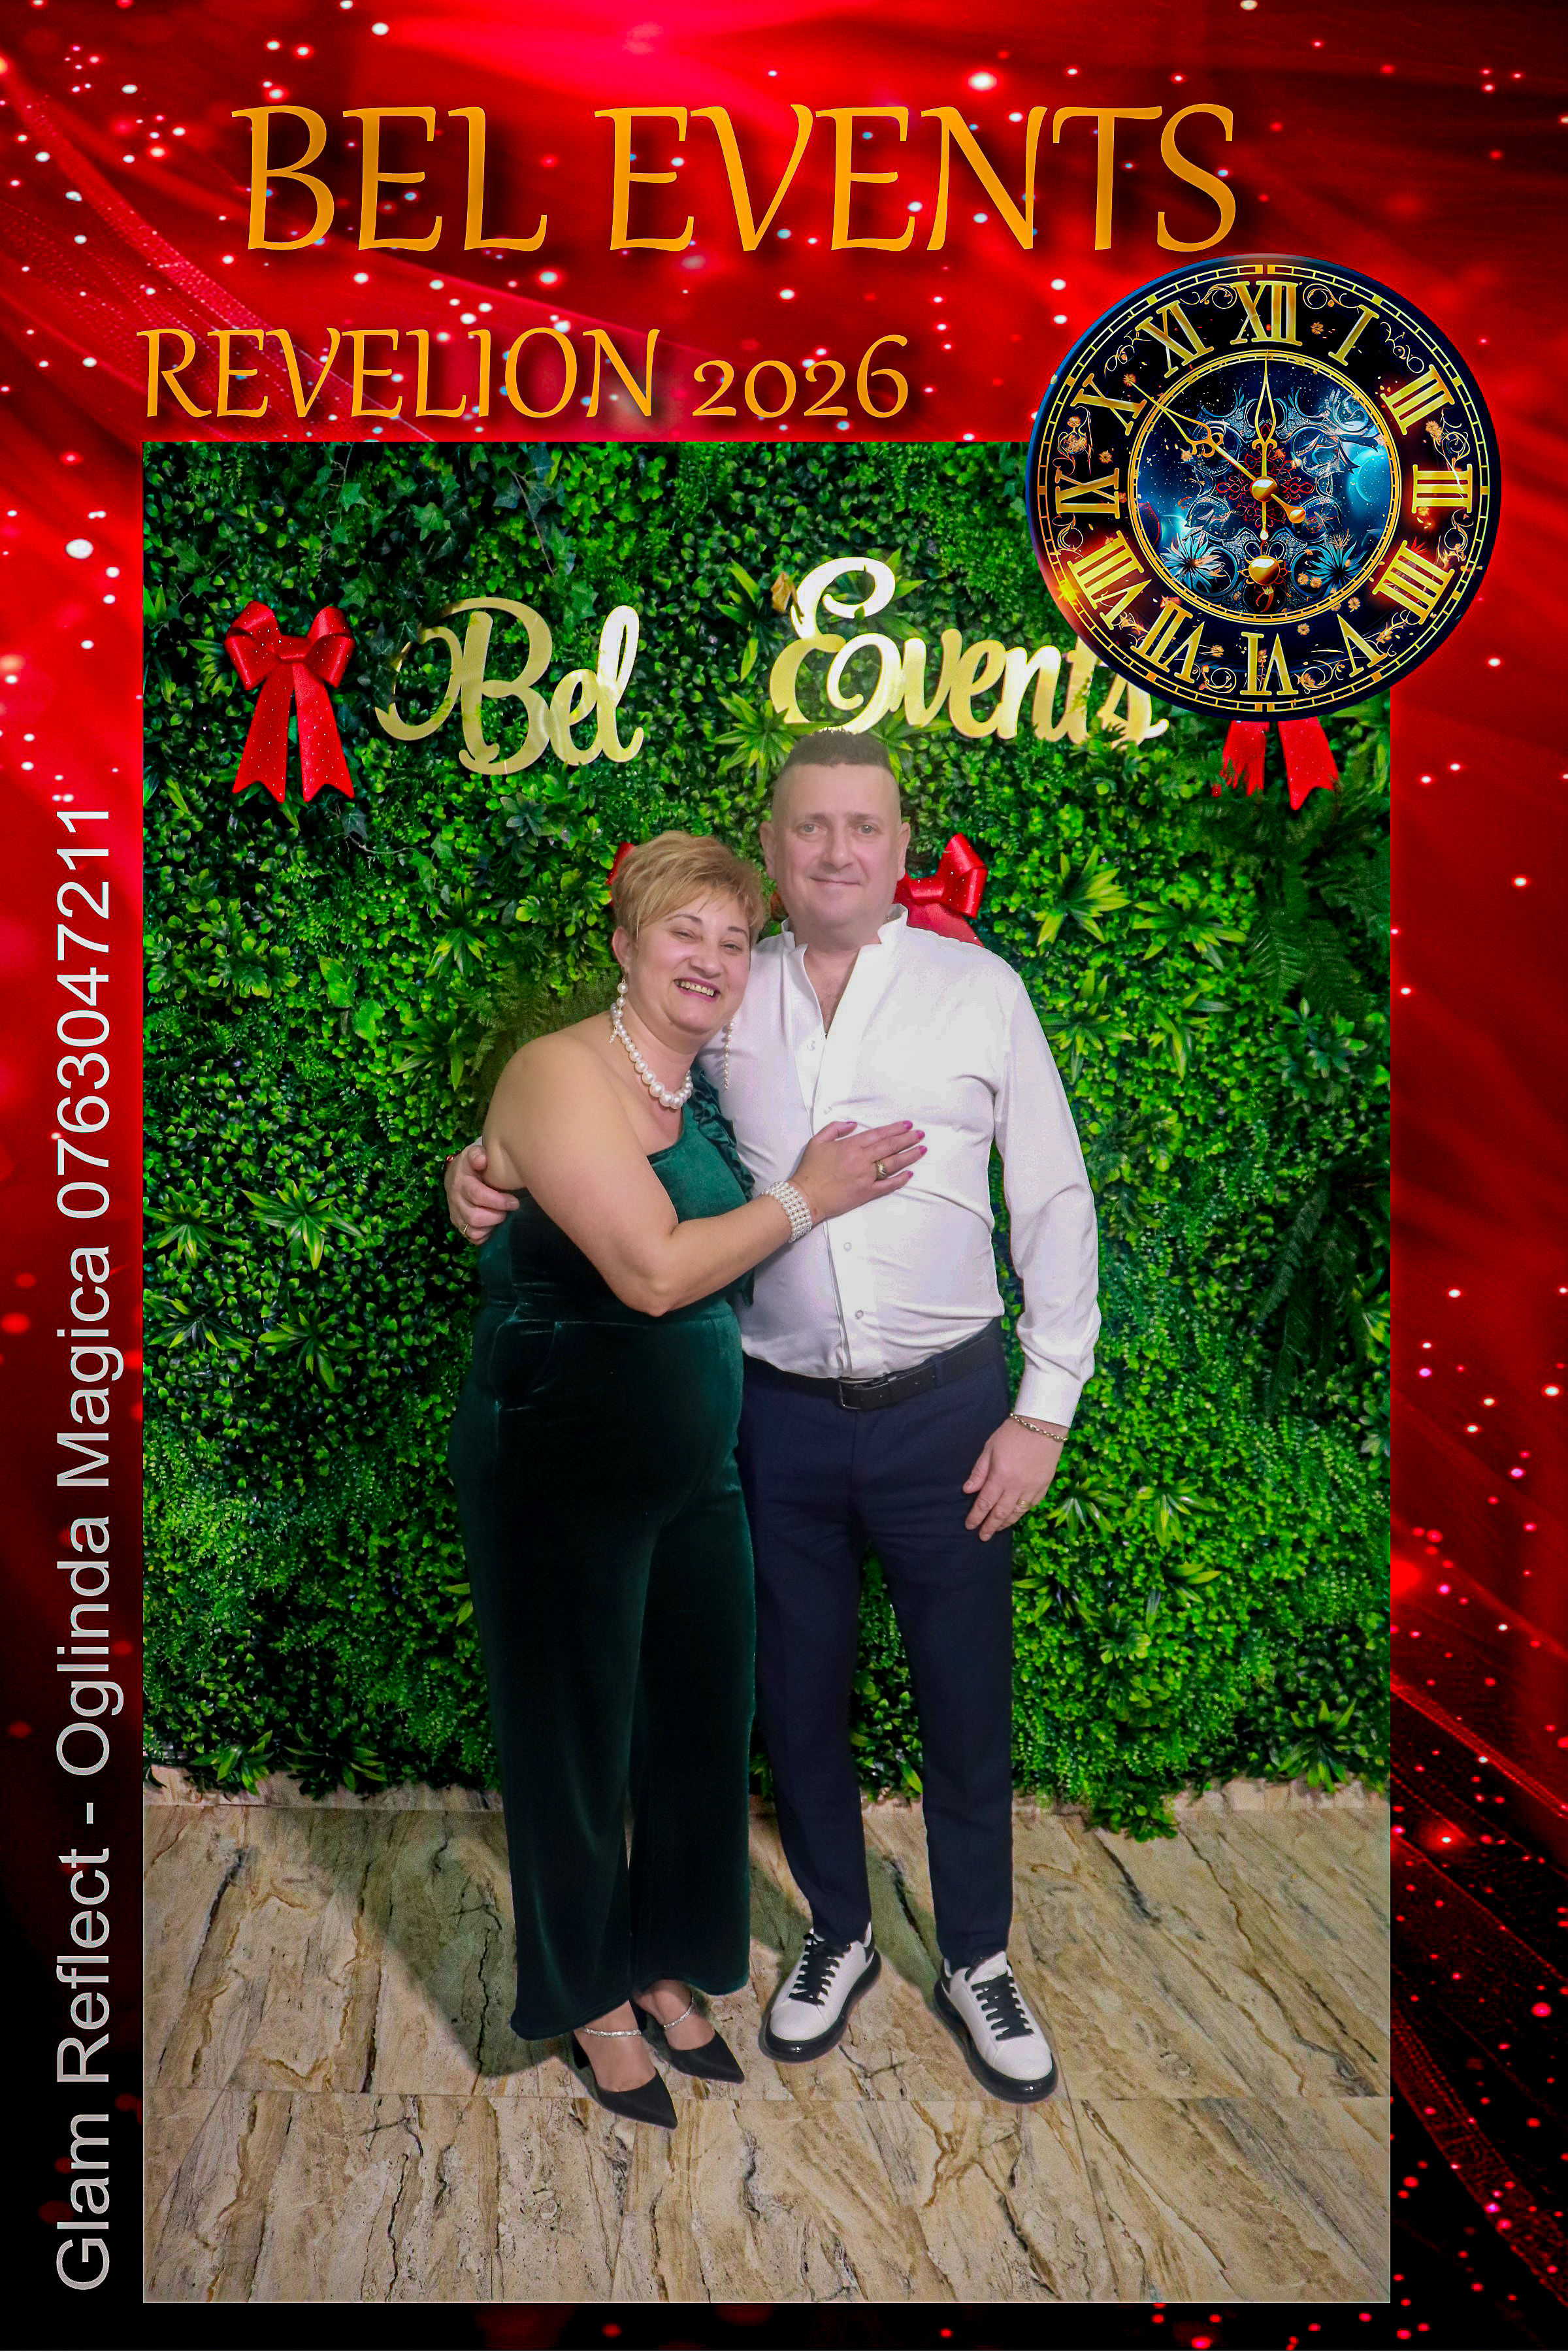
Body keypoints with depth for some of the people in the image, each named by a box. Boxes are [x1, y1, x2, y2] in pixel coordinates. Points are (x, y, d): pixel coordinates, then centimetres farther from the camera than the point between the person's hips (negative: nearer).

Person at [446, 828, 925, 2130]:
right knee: (580, 1739, 9)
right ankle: (589, 1995, 32)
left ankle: (663, 1967, 38)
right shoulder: (564, 1071, -15)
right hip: (564, 1469, -7)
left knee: (702, 1721, 15)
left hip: (694, 1461, 7)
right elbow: (652, 1268, -24)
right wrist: (808, 1197, -14)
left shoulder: (706, 1092, 8)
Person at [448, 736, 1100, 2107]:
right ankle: (839, 1937, 41)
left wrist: (1045, 1409, -4)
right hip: (778, 1413, 2)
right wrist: (486, 1166, -11)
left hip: (945, 1407, -1)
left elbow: (1054, 1203, 0)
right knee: (797, 1695, 16)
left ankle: (977, 1964, 36)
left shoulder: (978, 990, -2)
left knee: (966, 1701, 12)